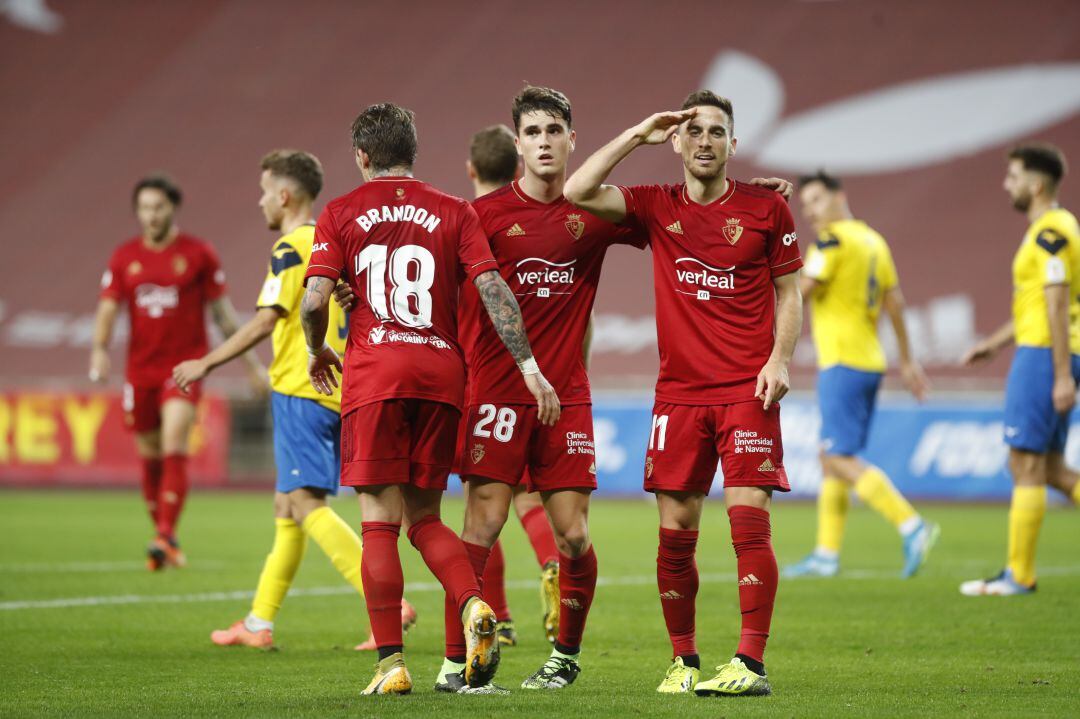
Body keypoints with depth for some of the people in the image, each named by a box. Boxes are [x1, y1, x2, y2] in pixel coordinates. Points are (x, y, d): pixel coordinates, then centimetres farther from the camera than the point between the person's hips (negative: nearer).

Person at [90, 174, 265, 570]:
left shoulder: (198, 254, 1)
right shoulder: (124, 257, 7)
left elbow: (221, 311, 6)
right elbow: (108, 308, 3)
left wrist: (251, 362, 7)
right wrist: (99, 349, -17)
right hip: (140, 369, 3)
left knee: (174, 449, -19)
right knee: (150, 458, 8)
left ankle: (167, 537, -24)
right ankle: (161, 533, 20)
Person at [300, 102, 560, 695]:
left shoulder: (340, 214, 5)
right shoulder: (453, 213, 9)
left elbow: (314, 301, -3)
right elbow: (493, 289, -1)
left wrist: (316, 351, 16)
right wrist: (529, 366, -3)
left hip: (372, 376, -2)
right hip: (441, 374, 2)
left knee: (380, 523, 0)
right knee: (424, 518, 13)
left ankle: (390, 664, -5)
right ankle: (474, 606, -14)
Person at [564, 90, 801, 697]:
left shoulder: (767, 208, 4)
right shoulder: (657, 207, 8)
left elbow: (789, 293, 9)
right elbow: (579, 192, -3)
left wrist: (779, 359, -5)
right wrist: (637, 135, -1)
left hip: (748, 391, -2)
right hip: (679, 392, 2)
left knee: (749, 520, -11)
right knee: (676, 532, 1)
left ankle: (752, 664, -12)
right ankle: (684, 661, 13)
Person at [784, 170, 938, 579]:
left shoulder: (833, 238, -11)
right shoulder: (873, 241, 14)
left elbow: (802, 292, -16)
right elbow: (894, 300, 17)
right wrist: (906, 360, 21)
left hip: (843, 365, -9)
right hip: (869, 361, 9)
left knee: (841, 458, -11)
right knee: (831, 458, 13)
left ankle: (911, 526, -21)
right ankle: (826, 555, 14)